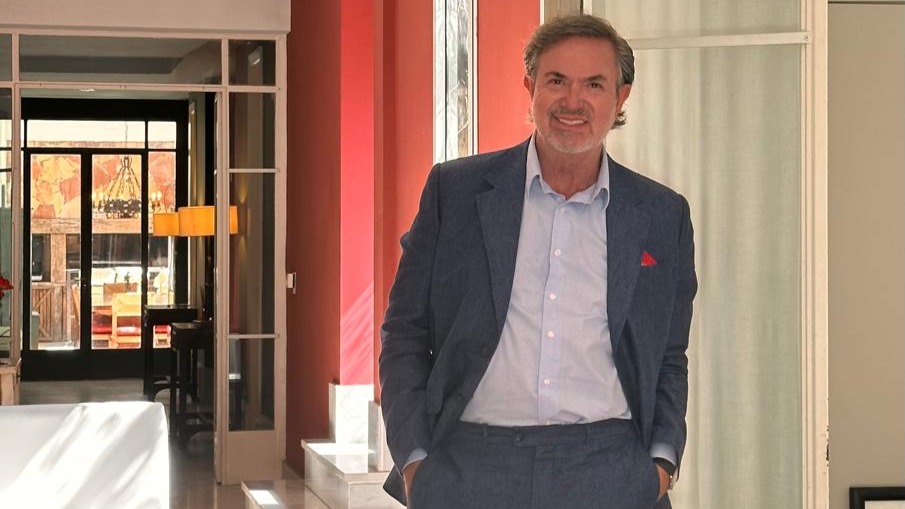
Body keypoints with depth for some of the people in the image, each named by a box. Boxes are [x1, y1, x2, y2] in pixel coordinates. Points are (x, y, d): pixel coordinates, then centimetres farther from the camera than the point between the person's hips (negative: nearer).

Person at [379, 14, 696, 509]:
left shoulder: (663, 217, 10)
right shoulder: (454, 189, 6)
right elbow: (405, 333, 7)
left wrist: (661, 460, 3)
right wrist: (414, 458, -1)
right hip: (467, 466, -1)